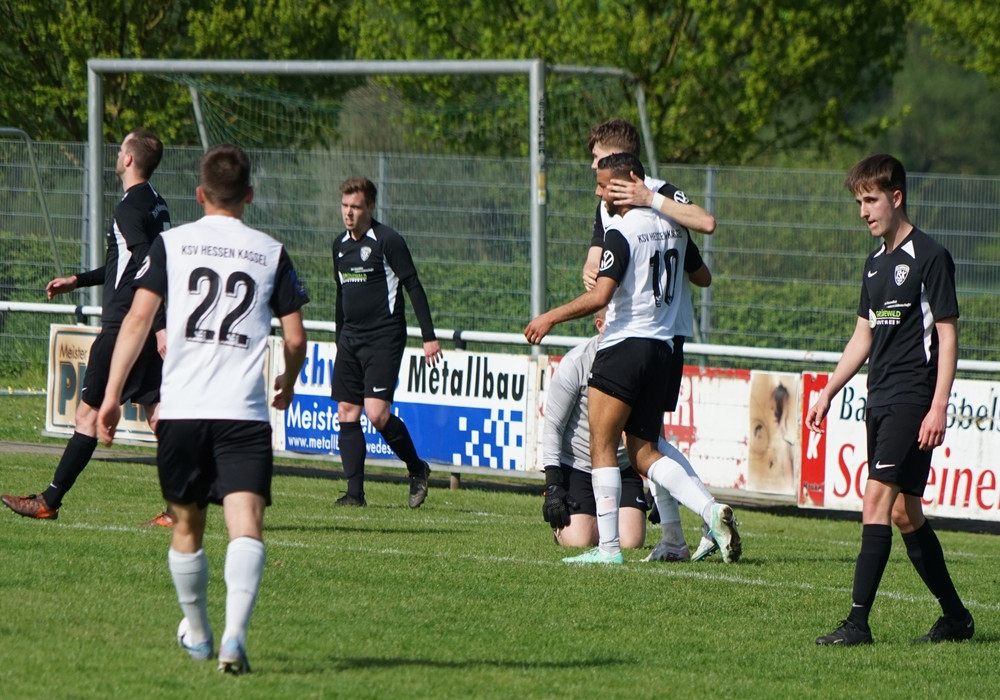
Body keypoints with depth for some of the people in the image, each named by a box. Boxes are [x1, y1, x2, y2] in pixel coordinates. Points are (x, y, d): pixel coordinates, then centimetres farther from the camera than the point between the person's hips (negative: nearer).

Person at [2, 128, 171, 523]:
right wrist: (79, 280, 32)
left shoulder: (129, 209, -14)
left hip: (122, 327, -9)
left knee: (89, 413, -2)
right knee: (155, 411, 5)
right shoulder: (155, 205, 15)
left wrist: (159, 326, -28)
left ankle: (49, 501, 5)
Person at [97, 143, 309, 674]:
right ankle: (234, 638, -30)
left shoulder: (171, 244, 7)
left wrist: (111, 394, 1)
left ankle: (197, 636, 34)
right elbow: (295, 338, 8)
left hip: (180, 410, 1)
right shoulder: (270, 252, 8)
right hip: (244, 412, -1)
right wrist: (287, 386, 28)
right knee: (245, 526, -11)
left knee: (186, 526, 18)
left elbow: (137, 320, -1)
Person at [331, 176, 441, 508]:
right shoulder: (340, 245, 12)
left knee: (376, 412, -16)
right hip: (350, 339, 7)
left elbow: (414, 288, -9)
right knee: (347, 413, 1)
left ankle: (417, 469, 5)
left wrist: (429, 337, -13)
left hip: (384, 338, -7)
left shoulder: (388, 241, -9)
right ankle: (355, 492, 3)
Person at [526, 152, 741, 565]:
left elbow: (600, 296, -19)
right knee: (643, 453, 11)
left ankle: (608, 547, -5)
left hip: (624, 346, -8)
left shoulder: (622, 234, -12)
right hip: (662, 349, 8)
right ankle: (712, 511, -8)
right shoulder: (672, 228, 11)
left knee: (603, 446, -1)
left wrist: (550, 318, -9)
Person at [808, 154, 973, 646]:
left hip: (913, 399, -9)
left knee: (878, 498, -17)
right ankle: (955, 616, 20)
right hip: (880, 399, 9)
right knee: (904, 511, 10)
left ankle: (858, 621, -21)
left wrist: (939, 406, -17)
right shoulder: (875, 263, 16)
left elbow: (947, 334, -11)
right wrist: (828, 393, 19)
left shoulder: (930, 257, -9)